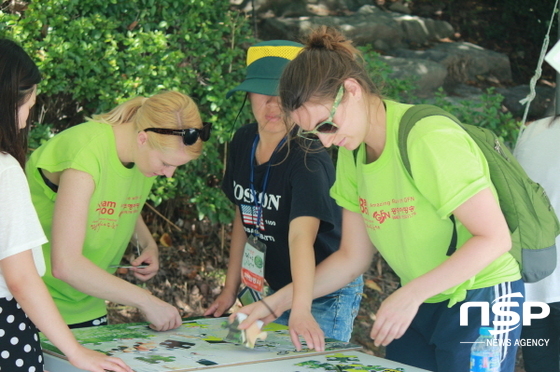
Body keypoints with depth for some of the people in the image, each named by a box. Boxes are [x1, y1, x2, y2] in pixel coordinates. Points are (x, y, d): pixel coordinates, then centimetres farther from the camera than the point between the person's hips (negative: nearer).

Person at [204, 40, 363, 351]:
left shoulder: (308, 159, -23)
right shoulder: (243, 142, -1)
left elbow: (301, 235, -38)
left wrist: (301, 311, -49)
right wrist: (231, 290, 10)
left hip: (324, 295, -6)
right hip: (269, 288, 7)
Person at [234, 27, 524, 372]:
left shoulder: (429, 139, -22)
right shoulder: (352, 154, 2)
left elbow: (494, 238, -23)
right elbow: (353, 257, 7)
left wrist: (410, 295, -27)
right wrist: (275, 304, -1)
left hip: (482, 302, -6)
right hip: (418, 305, 7)